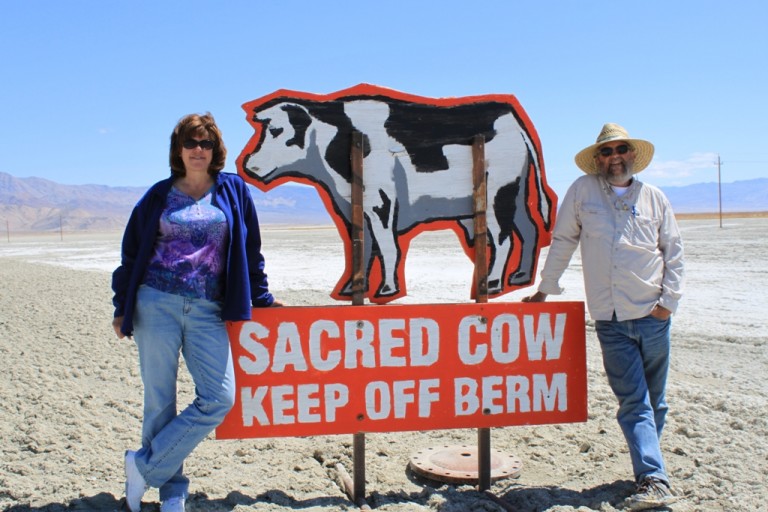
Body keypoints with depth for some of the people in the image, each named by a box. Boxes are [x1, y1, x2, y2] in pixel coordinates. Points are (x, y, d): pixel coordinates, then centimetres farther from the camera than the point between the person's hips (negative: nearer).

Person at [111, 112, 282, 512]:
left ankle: (144, 466, 6)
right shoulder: (160, 195, 8)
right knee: (159, 401, 2)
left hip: (206, 310, 1)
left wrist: (260, 298, 11)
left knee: (220, 398, -9)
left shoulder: (233, 190, 8)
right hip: (157, 304, 0)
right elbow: (132, 254, 11)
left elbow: (250, 251, 12)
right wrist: (122, 309, 9)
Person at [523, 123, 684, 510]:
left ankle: (647, 468, 21)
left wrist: (670, 299, 1)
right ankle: (654, 480, -6)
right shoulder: (583, 190, 4)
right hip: (610, 319, -2)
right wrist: (545, 289, 11)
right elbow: (563, 241, 9)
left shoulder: (653, 197, 9)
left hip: (653, 316, 2)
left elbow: (674, 250, 11)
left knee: (655, 401, 8)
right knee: (634, 402, -5)